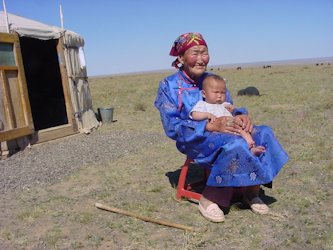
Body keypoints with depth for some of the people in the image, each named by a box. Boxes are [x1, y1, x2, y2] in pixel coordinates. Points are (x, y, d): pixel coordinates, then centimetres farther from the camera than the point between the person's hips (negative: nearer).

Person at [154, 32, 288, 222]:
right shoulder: (169, 86, -4)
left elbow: (229, 110, 14)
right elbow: (172, 127, -12)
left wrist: (241, 115, -13)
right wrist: (210, 126, -26)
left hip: (221, 132, 6)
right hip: (195, 140, -5)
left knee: (263, 133, -19)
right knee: (235, 144, -34)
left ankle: (251, 191, -4)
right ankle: (208, 199, -19)